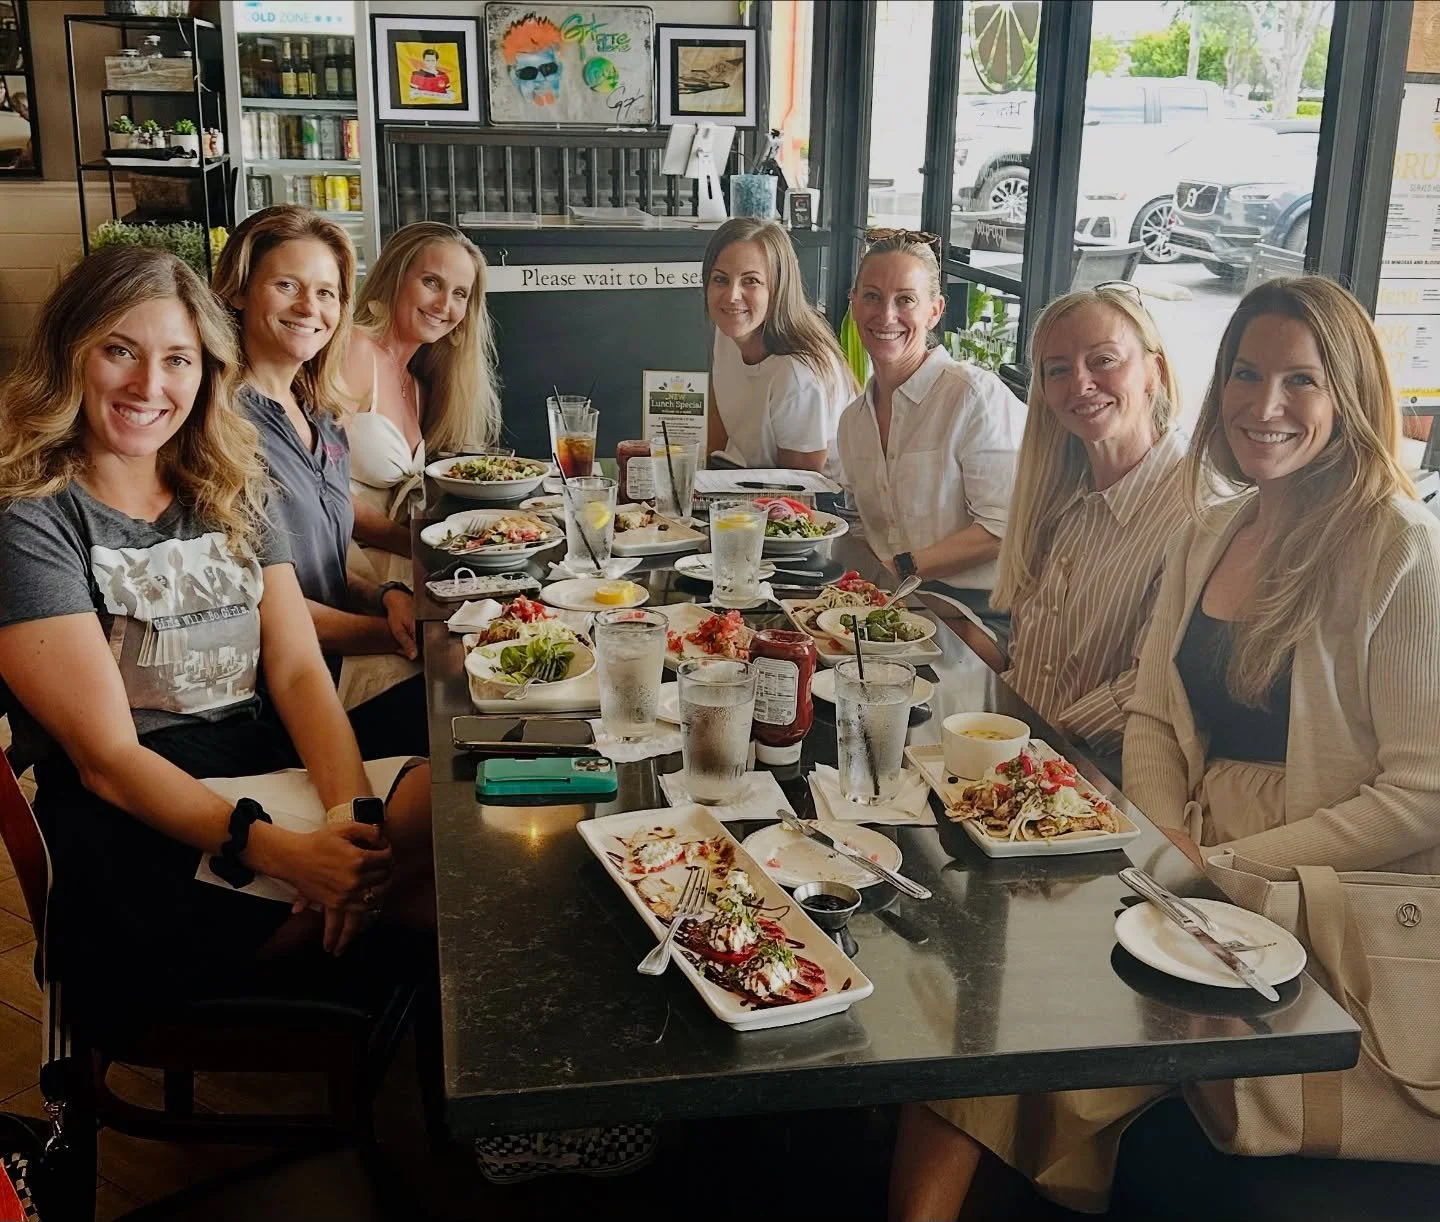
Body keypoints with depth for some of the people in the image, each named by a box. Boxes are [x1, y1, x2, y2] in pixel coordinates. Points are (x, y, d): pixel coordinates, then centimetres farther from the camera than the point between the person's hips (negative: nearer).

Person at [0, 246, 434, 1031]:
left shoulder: (229, 497, 14)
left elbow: (298, 670, 4)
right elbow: (108, 757, -13)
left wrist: (352, 807, -17)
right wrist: (281, 851, -27)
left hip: (272, 776, 6)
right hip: (137, 829, -6)